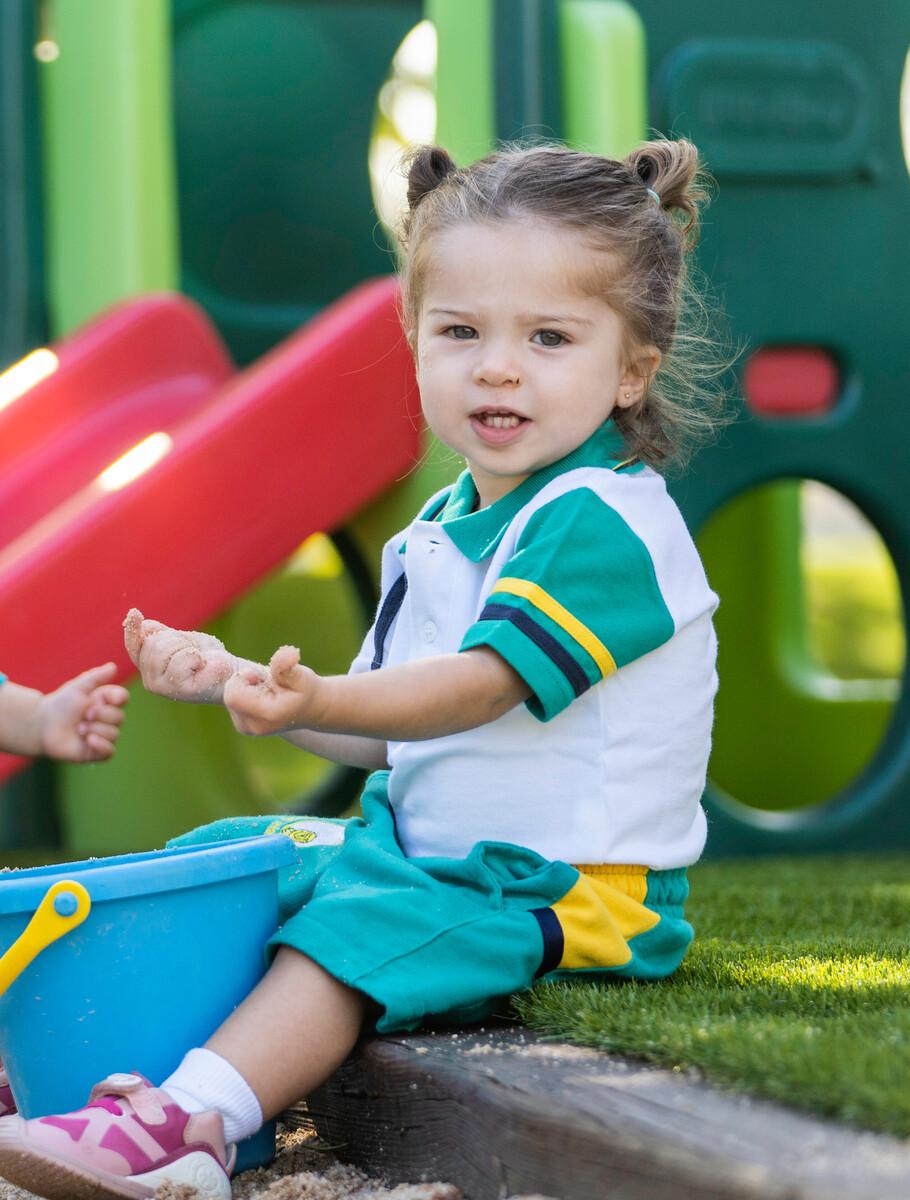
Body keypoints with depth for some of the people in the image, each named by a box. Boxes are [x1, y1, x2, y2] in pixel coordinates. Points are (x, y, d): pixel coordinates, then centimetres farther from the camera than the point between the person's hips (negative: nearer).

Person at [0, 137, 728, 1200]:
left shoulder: (605, 521, -16)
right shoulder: (447, 525, 14)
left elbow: (480, 684, -28)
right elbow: (387, 734, 19)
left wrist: (317, 702, -43)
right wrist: (232, 677, 7)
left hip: (570, 889, -10)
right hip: (433, 845, 10)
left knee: (363, 919, -32)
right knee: (231, 858, 7)